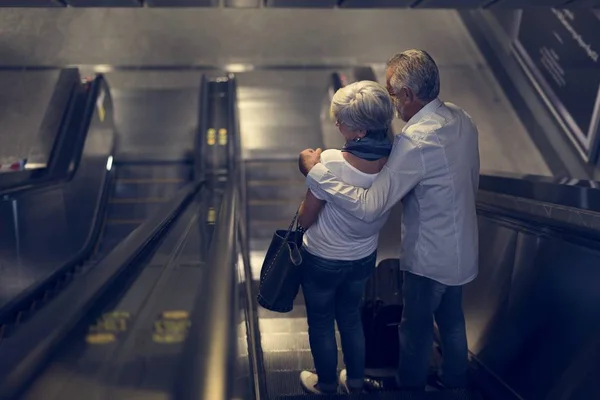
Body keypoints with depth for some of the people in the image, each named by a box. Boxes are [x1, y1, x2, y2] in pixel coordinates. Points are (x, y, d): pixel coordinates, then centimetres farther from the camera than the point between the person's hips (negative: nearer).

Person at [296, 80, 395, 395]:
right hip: (364, 259, 5)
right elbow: (380, 210, 1)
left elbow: (305, 219, -19)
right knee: (350, 316, 28)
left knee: (321, 323, 21)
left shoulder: (331, 162, -32)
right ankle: (355, 381, 46)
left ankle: (326, 385, 43)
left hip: (323, 261, -5)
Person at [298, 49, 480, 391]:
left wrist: (314, 171, -29)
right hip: (462, 247, 8)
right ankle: (456, 382, 48)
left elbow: (369, 208, -36)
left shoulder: (415, 140, -32)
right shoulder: (461, 118, -4)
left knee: (416, 329, 16)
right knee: (452, 320, 27)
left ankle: (410, 386, 39)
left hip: (431, 257, -8)